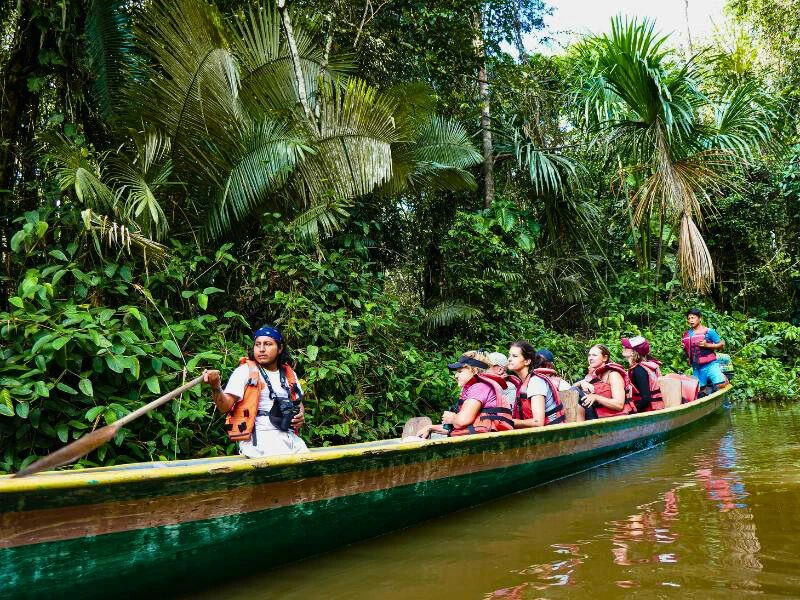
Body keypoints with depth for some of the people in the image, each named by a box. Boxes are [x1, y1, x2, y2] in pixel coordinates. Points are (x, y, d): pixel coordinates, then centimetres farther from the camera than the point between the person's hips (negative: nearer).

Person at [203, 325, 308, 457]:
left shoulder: (289, 374, 16)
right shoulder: (245, 371, 0)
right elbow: (225, 406, -11)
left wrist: (301, 416, 8)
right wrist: (215, 387, -31)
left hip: (288, 435, 6)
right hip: (258, 437, -6)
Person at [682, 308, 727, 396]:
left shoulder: (709, 332, -3)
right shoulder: (686, 334, 10)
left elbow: (721, 345, -3)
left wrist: (707, 345, -15)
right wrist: (684, 347, 0)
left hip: (710, 365, -4)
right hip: (696, 368, 4)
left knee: (720, 384, -18)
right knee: (700, 390, 4)